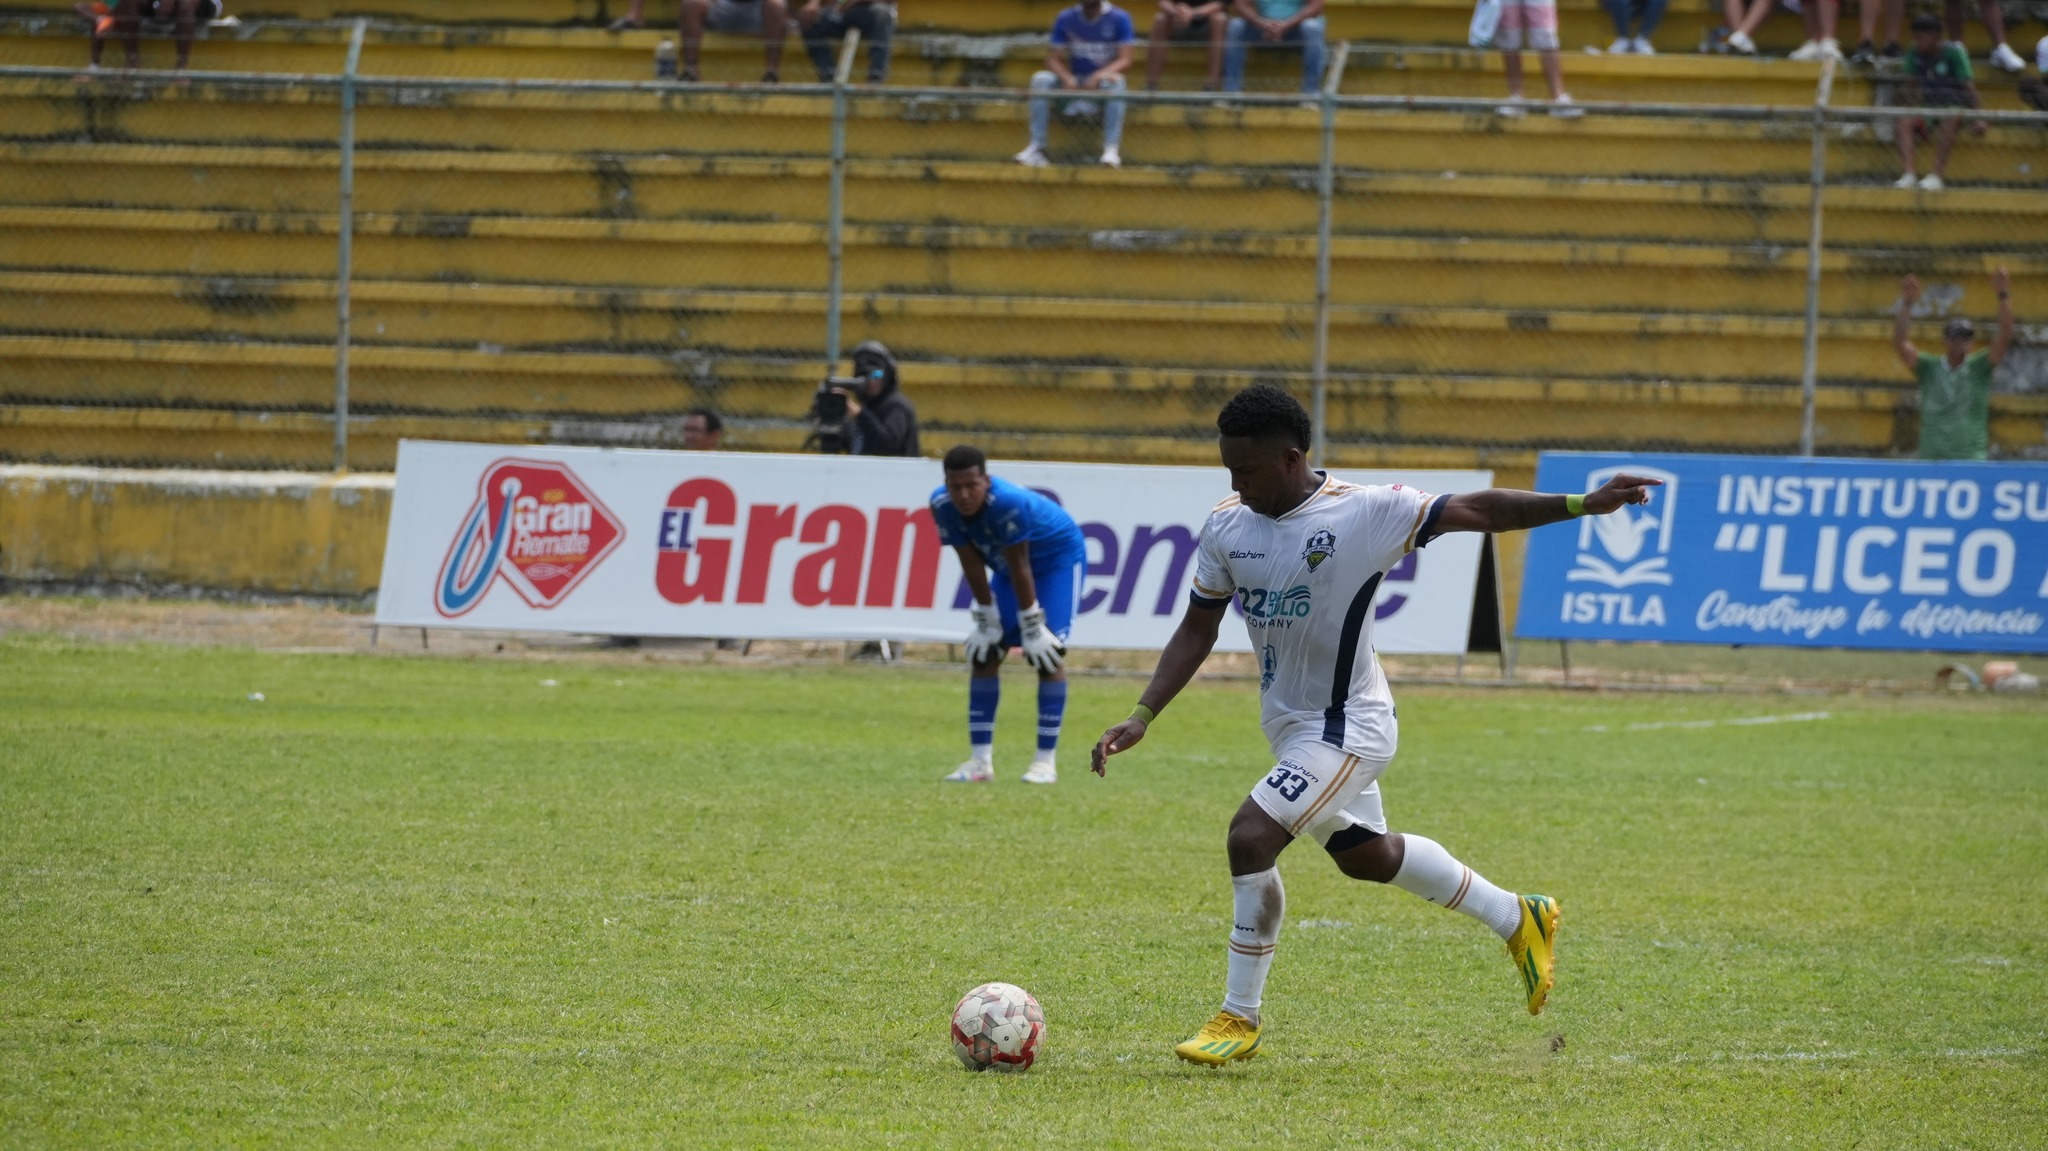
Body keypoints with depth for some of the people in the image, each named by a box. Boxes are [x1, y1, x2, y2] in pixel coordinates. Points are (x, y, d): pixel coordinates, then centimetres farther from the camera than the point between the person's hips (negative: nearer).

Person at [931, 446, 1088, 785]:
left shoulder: (1008, 504, -39)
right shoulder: (942, 506, -21)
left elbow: (1019, 567, -31)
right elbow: (972, 564, -12)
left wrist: (1032, 626, -23)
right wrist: (986, 620, -9)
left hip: (1059, 557, -6)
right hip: (1007, 565, 6)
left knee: (1047, 653, -17)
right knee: (984, 652, -3)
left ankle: (1046, 760, -14)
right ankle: (980, 760, 1)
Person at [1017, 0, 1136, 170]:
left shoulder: (1119, 18, -5)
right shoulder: (1065, 19, 3)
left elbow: (1125, 61, -12)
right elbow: (1053, 59, -1)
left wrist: (1099, 76, -30)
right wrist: (1066, 78, -22)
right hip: (1074, 84, 3)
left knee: (1115, 81, -36)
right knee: (1041, 79, -23)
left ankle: (1111, 149, -43)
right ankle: (1036, 147, -29)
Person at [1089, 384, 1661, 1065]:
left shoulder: (1366, 513, -21)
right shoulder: (1227, 526, -4)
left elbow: (1474, 512, -19)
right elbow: (1197, 631, 6)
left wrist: (1582, 505, -28)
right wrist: (1141, 718, -2)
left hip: (1347, 723, -8)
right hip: (1288, 722, 8)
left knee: (1251, 836, -21)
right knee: (1364, 855, 23)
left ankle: (1240, 1019, -7)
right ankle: (1517, 920, 44)